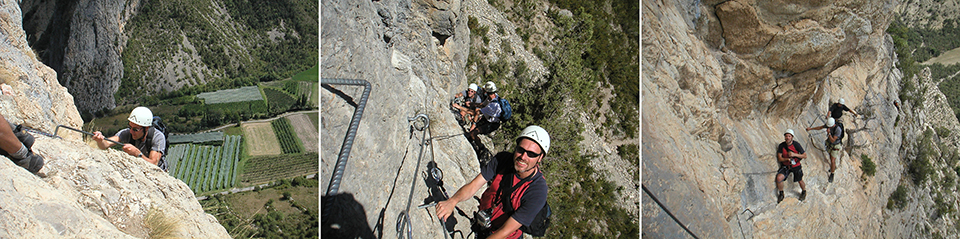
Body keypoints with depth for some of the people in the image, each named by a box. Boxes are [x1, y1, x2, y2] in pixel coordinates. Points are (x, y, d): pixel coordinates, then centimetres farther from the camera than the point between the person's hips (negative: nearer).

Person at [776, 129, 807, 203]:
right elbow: (779, 158, -6)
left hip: (796, 166, -1)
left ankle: (804, 192, 45)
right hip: (785, 166, 1)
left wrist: (794, 154, -26)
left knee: (800, 181, 10)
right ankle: (781, 194, 5)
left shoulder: (796, 144, -15)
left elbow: (805, 156, -12)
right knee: (779, 178, -19)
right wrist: (787, 159, -25)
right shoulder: (781, 146, -10)